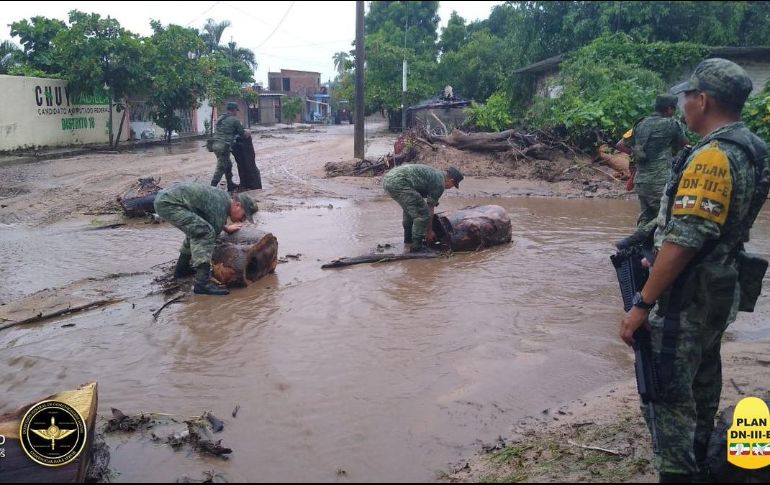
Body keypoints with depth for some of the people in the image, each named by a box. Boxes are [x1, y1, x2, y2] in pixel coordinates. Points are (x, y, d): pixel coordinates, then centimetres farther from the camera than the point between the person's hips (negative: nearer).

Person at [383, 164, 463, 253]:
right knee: (423, 213, -4)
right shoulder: (439, 183, -1)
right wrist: (429, 231, 14)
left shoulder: (435, 173, 27)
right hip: (398, 183, -10)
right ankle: (416, 245, 1)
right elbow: (430, 207, 3)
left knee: (409, 208, 29)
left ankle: (408, 238, 38)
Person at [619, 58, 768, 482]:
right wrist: (655, 257, 23)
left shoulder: (711, 157, -24)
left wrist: (641, 304, -23)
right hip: (722, 287, 10)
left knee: (667, 392, -3)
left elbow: (682, 242, -28)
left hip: (689, 295, -10)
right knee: (701, 373, 24)